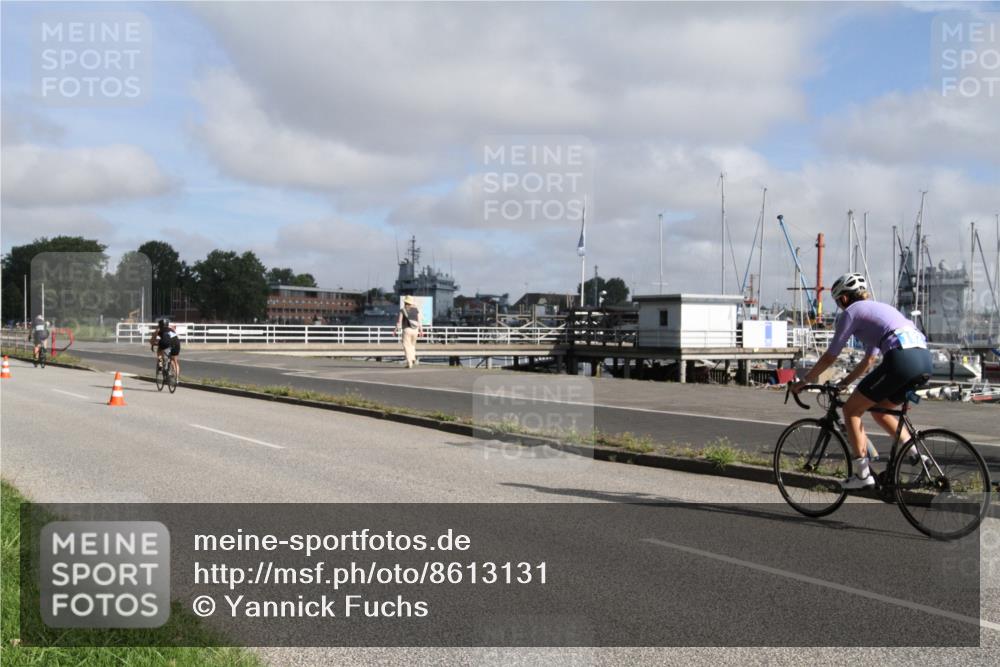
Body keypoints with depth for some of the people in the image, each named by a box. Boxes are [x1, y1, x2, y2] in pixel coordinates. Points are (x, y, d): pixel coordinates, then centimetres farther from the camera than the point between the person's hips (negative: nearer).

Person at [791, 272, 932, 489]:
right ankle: (916, 454, 17)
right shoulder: (878, 308, 32)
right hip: (925, 359, 8)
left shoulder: (851, 312, 9)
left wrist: (803, 382, 21)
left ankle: (862, 473, 5)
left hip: (901, 359, -8)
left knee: (851, 410, 7)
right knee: (878, 410, 27)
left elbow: (829, 357, 10)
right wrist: (844, 382, 44)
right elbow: (869, 359, 37)